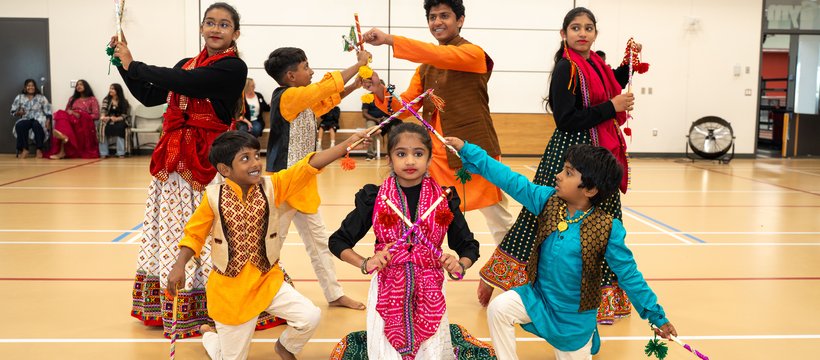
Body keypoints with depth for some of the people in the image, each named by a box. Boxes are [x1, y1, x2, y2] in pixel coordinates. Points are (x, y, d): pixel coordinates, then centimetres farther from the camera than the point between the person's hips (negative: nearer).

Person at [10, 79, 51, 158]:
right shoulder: (19, 97, 14)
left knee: (37, 125, -39)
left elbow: (48, 111, 4)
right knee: (19, 125, -34)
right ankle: (24, 149, -31)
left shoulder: (41, 97, 11)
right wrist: (18, 113, -11)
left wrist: (47, 122, -13)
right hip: (25, 119, 2)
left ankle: (39, 150, -33)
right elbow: (13, 112, 13)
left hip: (38, 119, -2)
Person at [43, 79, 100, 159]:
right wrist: (69, 112, -3)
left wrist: (80, 116, -10)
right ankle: (64, 136, -55)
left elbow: (96, 115, 3)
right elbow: (66, 111, 23)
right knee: (62, 115, -32)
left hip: (84, 123, -4)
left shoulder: (92, 99, 16)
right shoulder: (72, 99, 32)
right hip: (70, 119, 4)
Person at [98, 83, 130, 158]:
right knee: (101, 125, -31)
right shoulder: (106, 100, 11)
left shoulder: (124, 101, 3)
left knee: (119, 127, -37)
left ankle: (120, 153, -34)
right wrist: (103, 116, -26)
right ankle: (103, 153, -30)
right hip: (108, 120, 2)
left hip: (120, 121, -2)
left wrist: (116, 119, -23)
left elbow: (125, 115, -3)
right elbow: (103, 109, -3)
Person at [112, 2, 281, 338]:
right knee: (172, 231, 12)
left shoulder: (234, 67, -8)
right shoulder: (186, 64, 14)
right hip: (173, 162, 7)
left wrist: (134, 64, -7)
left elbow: (185, 82, -19)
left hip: (209, 160, -7)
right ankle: (172, 305, 26)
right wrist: (124, 65, 10)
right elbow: (150, 97, 18)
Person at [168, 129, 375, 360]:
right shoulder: (214, 196, -13)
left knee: (310, 317, -13)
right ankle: (209, 336, 46)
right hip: (229, 289, -2)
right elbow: (194, 234, -4)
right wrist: (179, 266, -19)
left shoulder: (271, 186, -10)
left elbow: (309, 166, -19)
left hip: (268, 280, 2)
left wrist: (348, 143, -28)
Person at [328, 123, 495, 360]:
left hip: (429, 293, 1)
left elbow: (468, 246, 9)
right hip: (387, 290, -1)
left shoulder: (444, 200, 0)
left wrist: (460, 265, -13)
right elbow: (338, 241, 3)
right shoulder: (374, 198, -4)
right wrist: (365, 264, -14)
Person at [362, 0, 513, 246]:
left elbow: (442, 56, -27)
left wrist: (389, 39, -29)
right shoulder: (425, 66, 12)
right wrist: (379, 91, -13)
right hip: (438, 155, 5)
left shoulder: (473, 53, -7)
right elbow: (405, 107, 7)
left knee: (499, 221, 7)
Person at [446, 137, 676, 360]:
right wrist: (467, 150, -16)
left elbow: (629, 275, -13)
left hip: (574, 313, -2)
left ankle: (588, 340, 44)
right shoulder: (549, 201, -12)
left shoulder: (607, 229, -22)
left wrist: (656, 316, -7)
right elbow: (510, 180, -13)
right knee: (498, 309, -20)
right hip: (538, 296, 3)